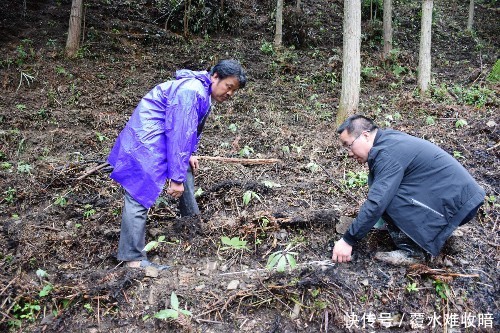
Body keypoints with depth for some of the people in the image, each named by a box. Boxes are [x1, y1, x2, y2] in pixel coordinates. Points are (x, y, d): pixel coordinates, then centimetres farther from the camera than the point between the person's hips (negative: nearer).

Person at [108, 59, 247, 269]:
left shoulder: (204, 92, 9)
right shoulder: (190, 91, -24)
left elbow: (190, 128, 24)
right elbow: (179, 134, -28)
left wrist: (189, 154, 15)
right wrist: (176, 178, -25)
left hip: (163, 136, 11)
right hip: (146, 140, -11)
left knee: (186, 170, 26)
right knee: (140, 194, -15)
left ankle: (192, 219, 45)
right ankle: (132, 258, -12)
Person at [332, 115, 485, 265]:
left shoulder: (388, 154, -22)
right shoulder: (388, 139, 7)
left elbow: (377, 203, -26)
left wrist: (348, 240, -19)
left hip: (457, 204, -10)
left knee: (386, 195, -21)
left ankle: (411, 251, -8)